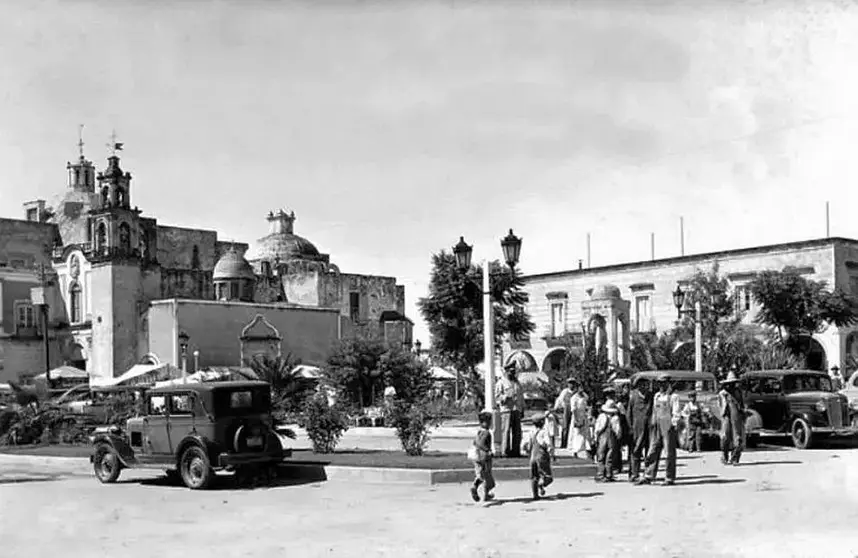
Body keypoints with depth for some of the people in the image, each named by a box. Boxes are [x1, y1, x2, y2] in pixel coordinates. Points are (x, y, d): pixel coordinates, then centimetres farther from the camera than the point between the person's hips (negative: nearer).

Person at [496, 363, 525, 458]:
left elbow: (521, 396, 22)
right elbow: (497, 395, -3)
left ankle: (516, 451, 10)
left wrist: (522, 409, 16)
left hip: (517, 410, 6)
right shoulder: (502, 383, 3)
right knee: (506, 431, -9)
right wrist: (505, 397, -21)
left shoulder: (518, 383, 20)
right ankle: (505, 451, -7)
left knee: (517, 432, 4)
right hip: (506, 409, -5)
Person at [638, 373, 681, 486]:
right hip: (656, 427, 6)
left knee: (669, 453, -1)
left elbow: (676, 413, -9)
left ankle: (670, 478, 5)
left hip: (668, 428, -6)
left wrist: (674, 424, -19)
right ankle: (649, 477, 9)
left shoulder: (673, 396, -2)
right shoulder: (656, 396, 17)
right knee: (652, 452, 5)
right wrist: (651, 424, 18)